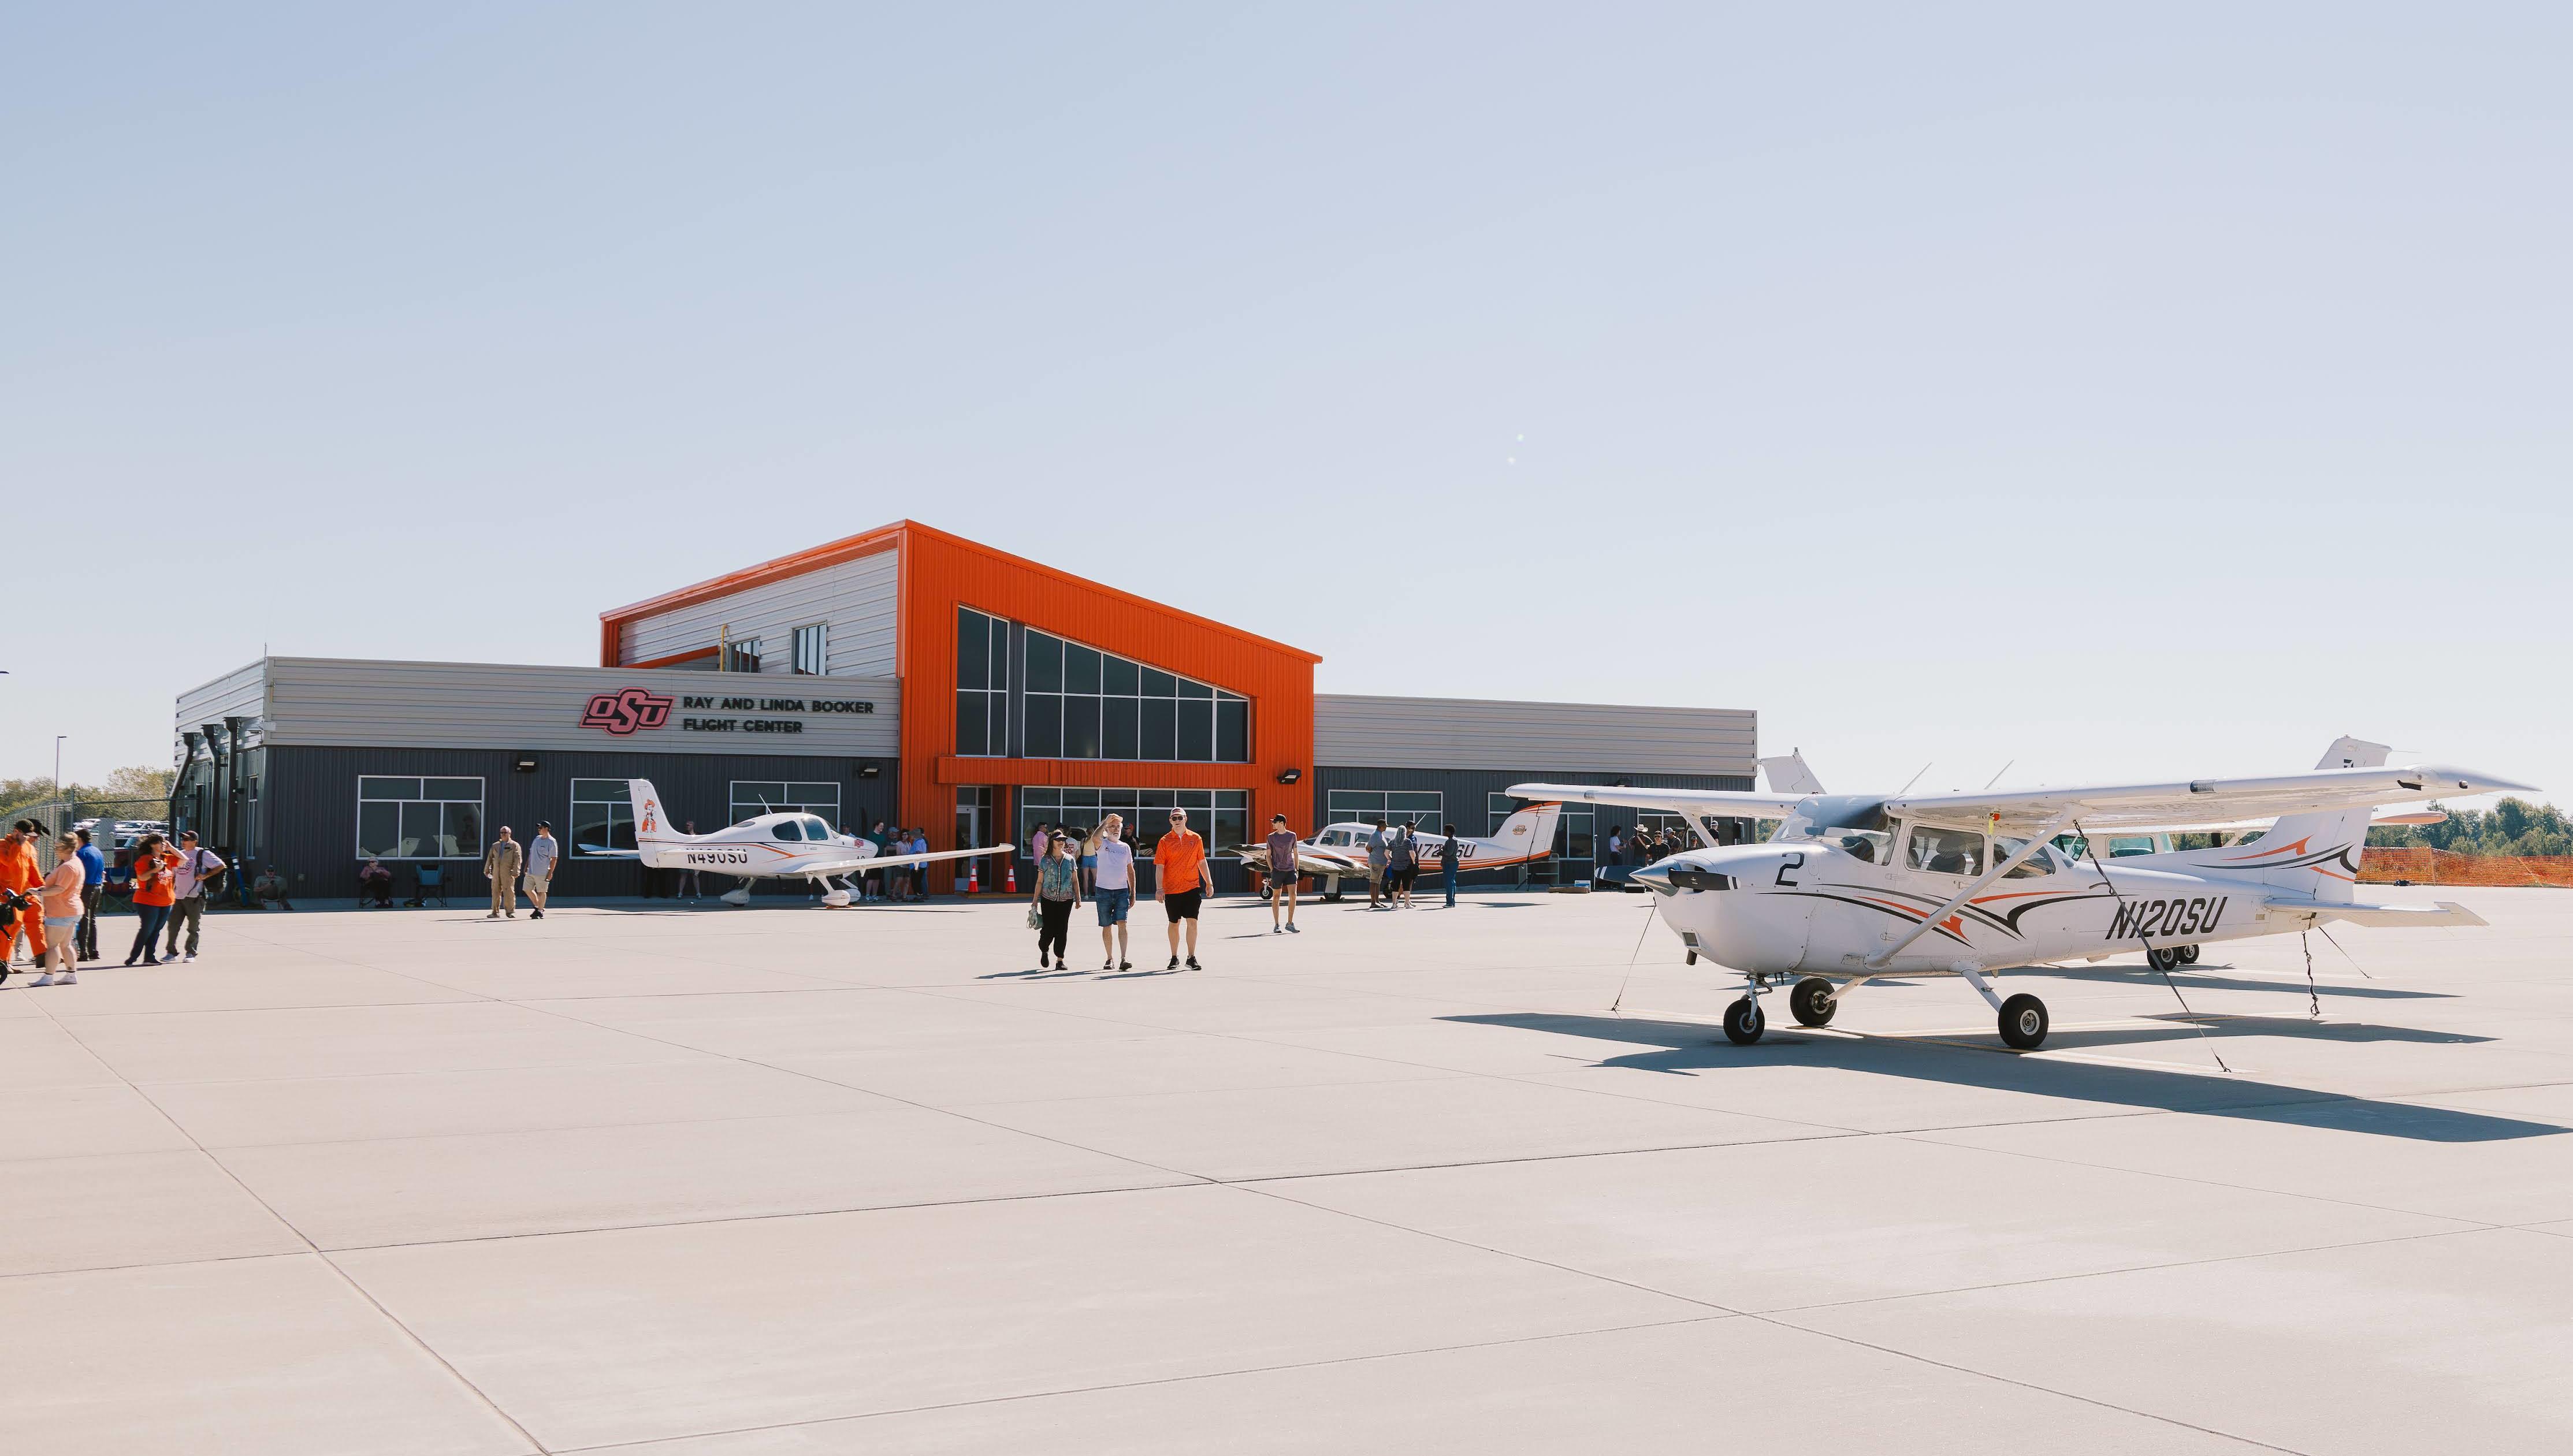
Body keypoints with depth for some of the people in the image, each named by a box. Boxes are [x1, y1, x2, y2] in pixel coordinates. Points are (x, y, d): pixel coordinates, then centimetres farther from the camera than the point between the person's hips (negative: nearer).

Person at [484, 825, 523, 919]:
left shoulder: (514, 845, 5)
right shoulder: (495, 845, 20)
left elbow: (517, 859, -3)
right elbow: (490, 858, 20)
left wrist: (515, 872, -12)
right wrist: (487, 869, 12)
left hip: (508, 872, -5)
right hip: (496, 872, 5)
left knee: (509, 891, -6)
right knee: (496, 891, 4)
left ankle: (510, 911, 1)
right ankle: (495, 912, 9)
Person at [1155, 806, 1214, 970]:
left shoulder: (1195, 838, 5)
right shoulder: (1165, 841, -1)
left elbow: (1202, 862, 12)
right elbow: (1160, 866, -3)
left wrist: (1209, 883, 8)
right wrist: (1159, 888, -12)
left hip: (1192, 888, 1)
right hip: (1171, 889, -1)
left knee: (1192, 922, -6)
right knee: (1174, 924, 10)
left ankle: (1192, 958, 1)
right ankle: (1174, 958, 22)